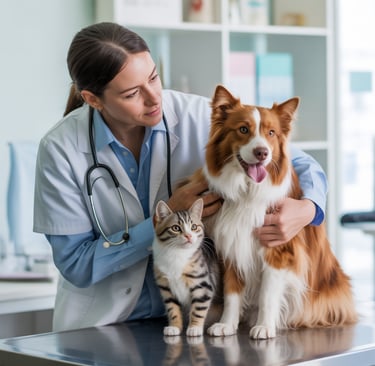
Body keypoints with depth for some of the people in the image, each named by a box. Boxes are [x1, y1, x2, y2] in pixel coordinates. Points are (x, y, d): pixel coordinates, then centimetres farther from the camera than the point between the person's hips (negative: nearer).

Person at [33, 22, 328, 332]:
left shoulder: (199, 117, -10)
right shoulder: (60, 149, -13)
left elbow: (302, 165, -3)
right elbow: (75, 265, -10)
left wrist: (307, 209, -26)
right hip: (99, 324, 1)